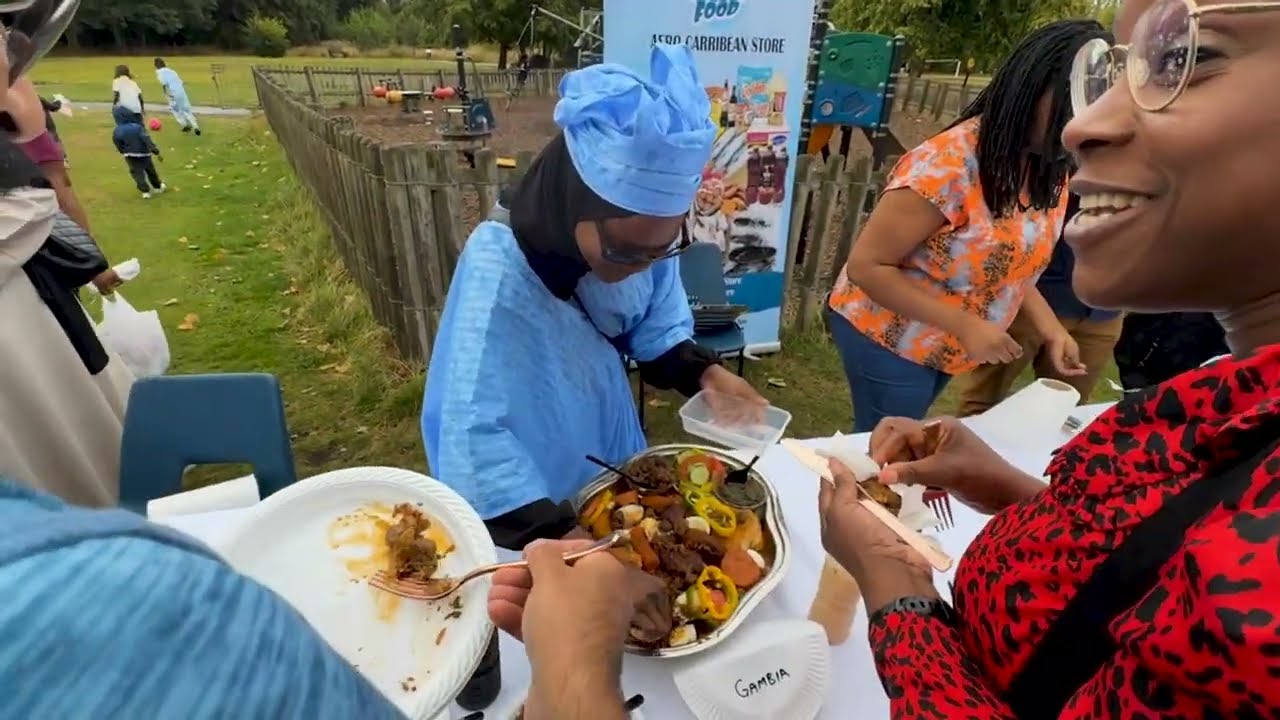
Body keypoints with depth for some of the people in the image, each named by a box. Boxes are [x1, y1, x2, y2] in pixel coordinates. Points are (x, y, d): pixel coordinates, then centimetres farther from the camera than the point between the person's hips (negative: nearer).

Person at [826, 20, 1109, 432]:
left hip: (943, 348, 8)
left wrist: (1049, 327, -3)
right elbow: (866, 266, -24)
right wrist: (966, 326, -26)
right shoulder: (950, 162, -26)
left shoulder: (1050, 172, -2)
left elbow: (1007, 263, 12)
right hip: (888, 338, -7)